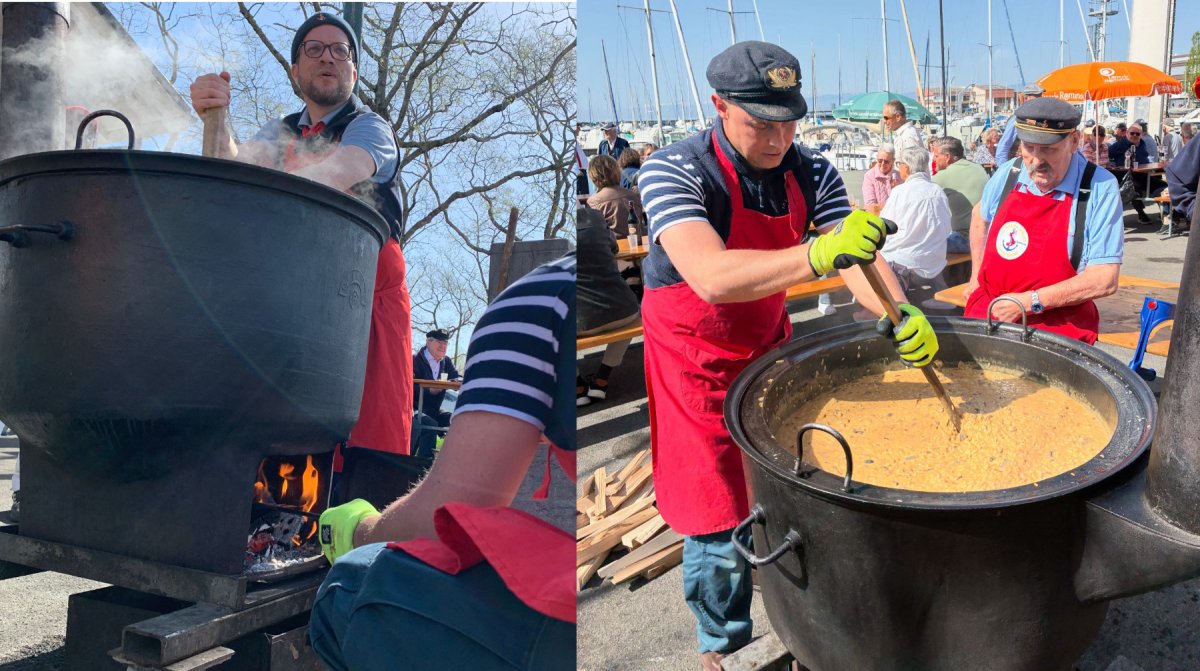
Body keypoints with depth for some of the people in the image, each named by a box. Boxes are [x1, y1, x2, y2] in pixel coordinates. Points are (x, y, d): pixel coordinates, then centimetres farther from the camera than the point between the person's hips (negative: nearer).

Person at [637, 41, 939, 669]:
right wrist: (819, 254, -52)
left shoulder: (809, 172, -7)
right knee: (720, 522, 1)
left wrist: (901, 313, -35)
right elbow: (713, 278, -39)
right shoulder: (674, 171, -25)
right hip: (696, 361, -5)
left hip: (769, 346, 5)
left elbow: (857, 254, -14)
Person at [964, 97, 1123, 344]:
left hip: (1058, 328, -3)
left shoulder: (1101, 187, -9)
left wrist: (1030, 302, -17)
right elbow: (980, 215, 29)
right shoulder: (1008, 174, 5)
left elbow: (1105, 279, -15)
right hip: (988, 313, 3)